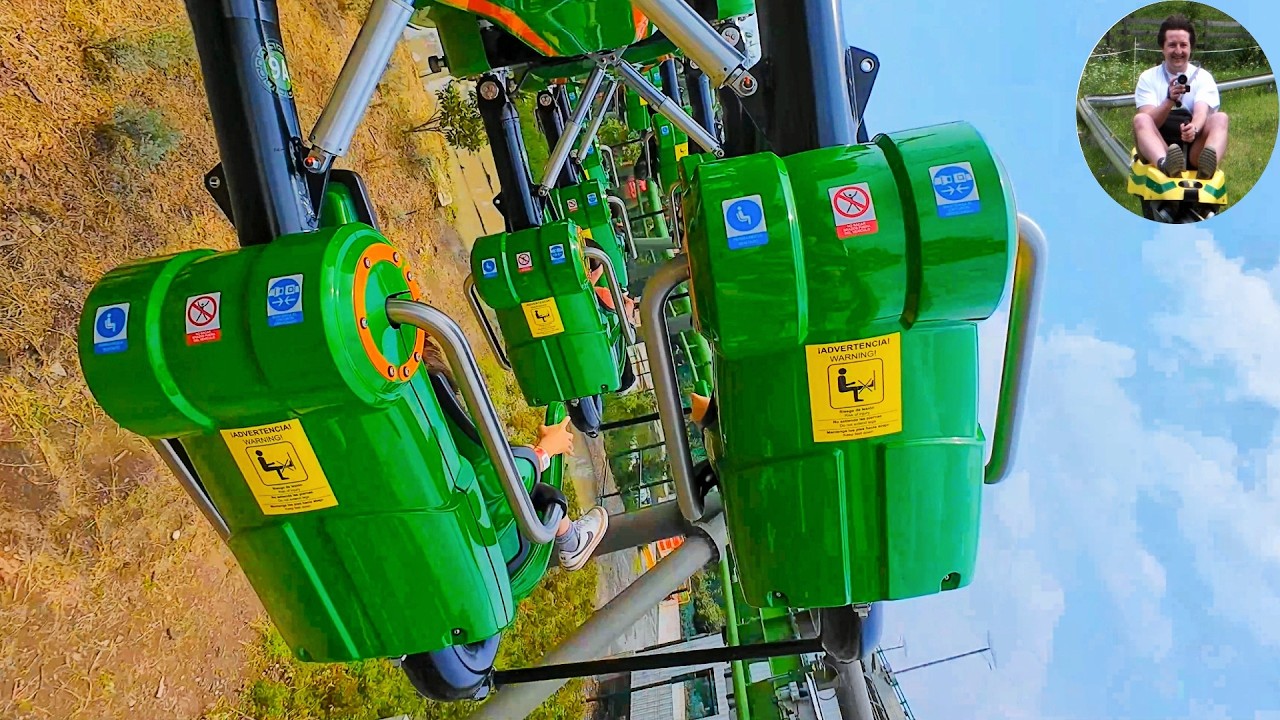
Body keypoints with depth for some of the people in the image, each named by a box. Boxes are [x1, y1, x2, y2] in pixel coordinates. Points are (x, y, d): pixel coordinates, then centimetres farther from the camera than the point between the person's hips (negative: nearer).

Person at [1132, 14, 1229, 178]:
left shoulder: (1203, 77, 8)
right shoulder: (1148, 78, 6)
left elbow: (1201, 113, -11)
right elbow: (1149, 122, -9)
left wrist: (1194, 129, -36)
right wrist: (1170, 100, -29)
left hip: (1195, 151, 1)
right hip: (1158, 152, -1)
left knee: (1220, 118, -22)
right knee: (1140, 119, -26)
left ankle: (1208, 165, -52)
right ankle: (1165, 164, -56)